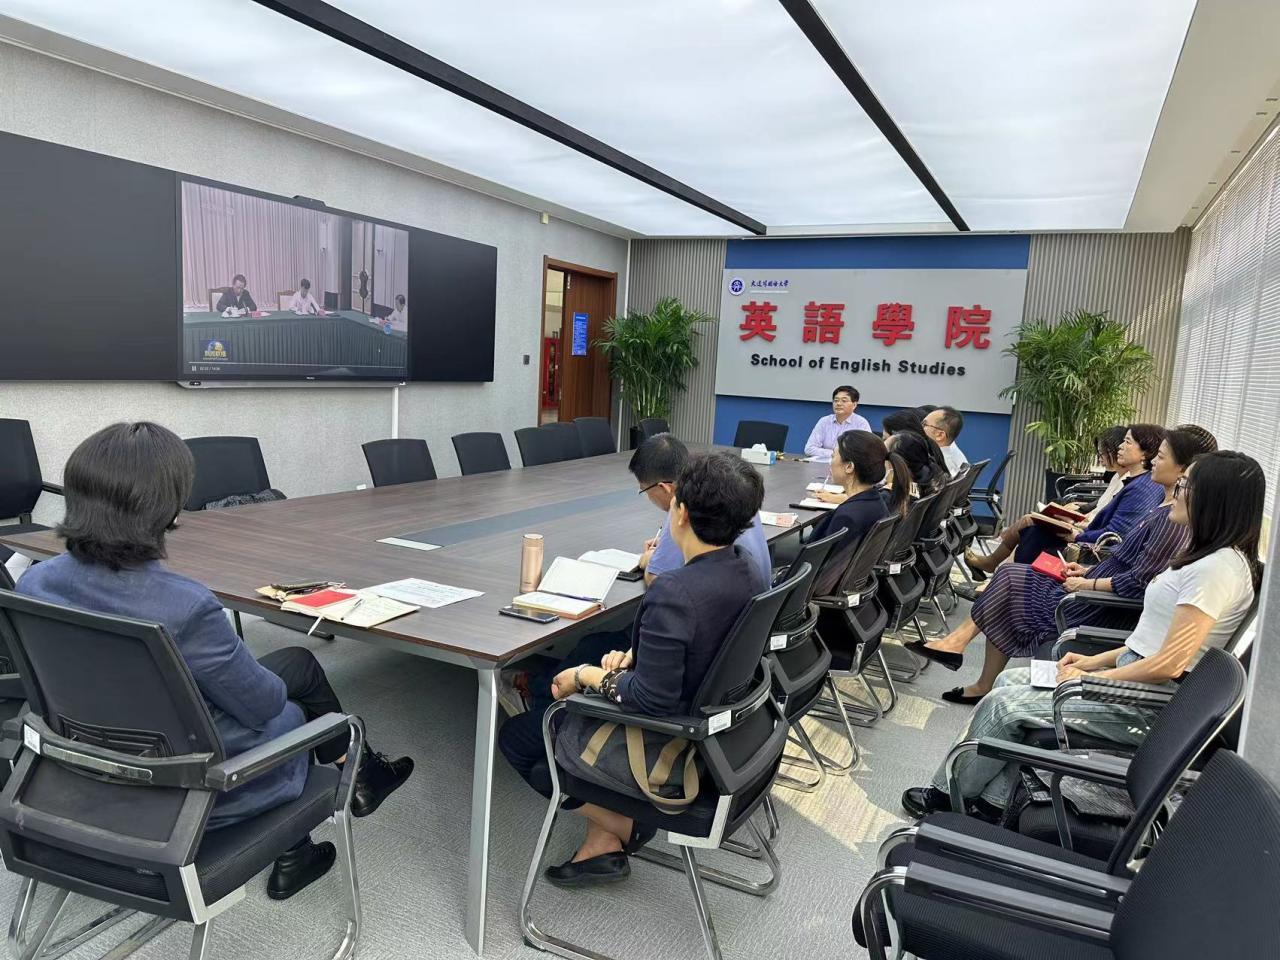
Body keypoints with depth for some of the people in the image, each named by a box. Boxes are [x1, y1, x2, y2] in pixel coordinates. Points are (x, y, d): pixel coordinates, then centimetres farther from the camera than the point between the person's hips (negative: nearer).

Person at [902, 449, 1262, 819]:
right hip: (1131, 674, 10)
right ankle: (993, 799, 8)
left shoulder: (1218, 569, -21)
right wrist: (1097, 660, 9)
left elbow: (1168, 664, -24)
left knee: (1002, 703, -10)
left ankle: (947, 795, 10)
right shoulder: (1208, 555, 11)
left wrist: (1089, 678, -14)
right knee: (1010, 680, 6)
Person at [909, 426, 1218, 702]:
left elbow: (1138, 583, -26)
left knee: (1010, 582, -3)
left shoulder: (1175, 518, -21)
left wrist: (1087, 585, -15)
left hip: (1103, 612, -9)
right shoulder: (1168, 508, 10)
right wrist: (1088, 569, 9)